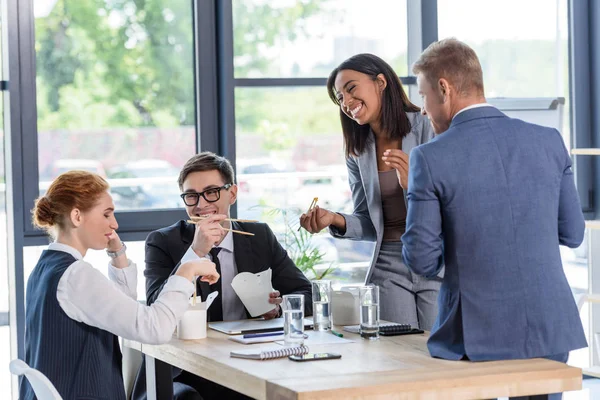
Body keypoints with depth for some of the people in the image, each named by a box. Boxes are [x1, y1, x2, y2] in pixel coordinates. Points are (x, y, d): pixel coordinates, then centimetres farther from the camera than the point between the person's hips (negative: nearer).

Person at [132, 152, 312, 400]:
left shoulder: (260, 236, 10)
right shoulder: (162, 242, 1)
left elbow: (307, 295, 10)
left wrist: (279, 306, -13)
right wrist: (196, 252, -22)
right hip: (186, 376, -3)